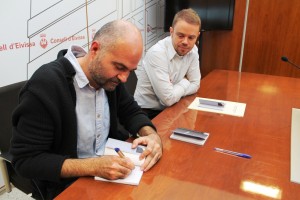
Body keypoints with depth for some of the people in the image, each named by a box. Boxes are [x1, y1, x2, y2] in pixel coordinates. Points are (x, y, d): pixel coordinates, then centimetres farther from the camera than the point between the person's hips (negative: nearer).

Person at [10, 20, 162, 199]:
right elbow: (25, 160, -19)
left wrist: (150, 134, -15)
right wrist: (94, 166, -29)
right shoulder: (45, 85, -24)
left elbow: (131, 111, 6)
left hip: (110, 164, 6)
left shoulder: (107, 74, -5)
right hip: (68, 183, -5)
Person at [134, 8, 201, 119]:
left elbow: (195, 85, 1)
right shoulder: (157, 53, -25)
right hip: (148, 113, -7)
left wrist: (175, 92, -15)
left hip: (170, 109, 7)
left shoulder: (192, 50, -3)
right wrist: (184, 82, -8)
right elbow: (169, 99, -26)